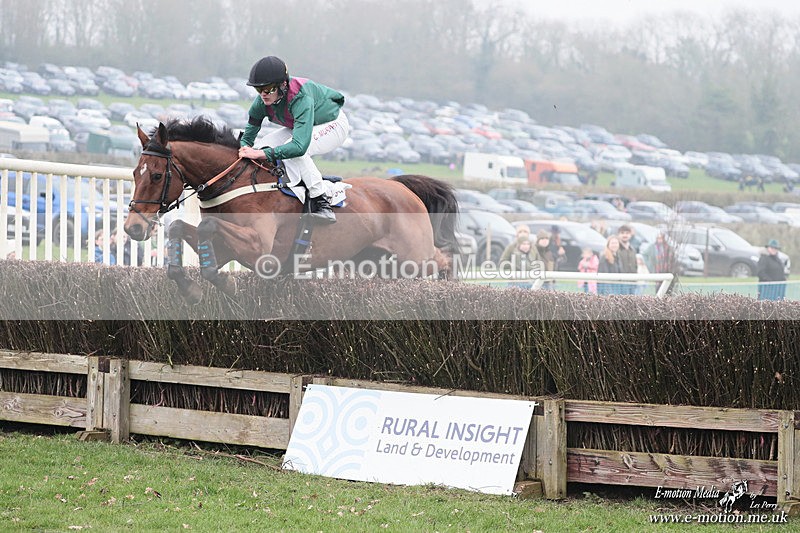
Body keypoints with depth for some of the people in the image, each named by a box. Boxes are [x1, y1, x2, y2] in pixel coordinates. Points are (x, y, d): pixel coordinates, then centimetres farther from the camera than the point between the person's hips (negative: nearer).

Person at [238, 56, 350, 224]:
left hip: (333, 125, -8)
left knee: (293, 149, -32)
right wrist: (244, 149, -34)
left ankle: (320, 202, -25)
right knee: (266, 144, -10)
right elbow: (247, 136, -10)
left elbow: (300, 145, -50)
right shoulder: (261, 102, -19)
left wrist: (261, 154, -52)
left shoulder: (301, 97, -41)